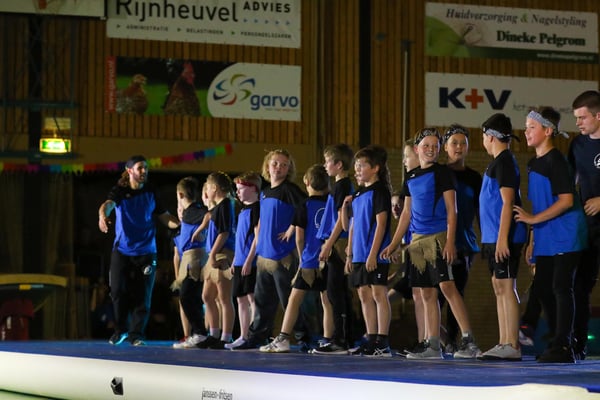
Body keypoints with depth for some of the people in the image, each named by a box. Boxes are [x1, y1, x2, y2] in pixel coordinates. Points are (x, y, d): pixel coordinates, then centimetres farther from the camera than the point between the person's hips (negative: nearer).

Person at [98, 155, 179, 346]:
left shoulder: (151, 192, 7)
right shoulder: (119, 191, -3)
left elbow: (165, 217, 12)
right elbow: (108, 204, -23)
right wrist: (103, 216, -47)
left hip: (146, 251, 2)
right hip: (121, 250, -1)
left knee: (142, 295, -2)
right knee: (118, 291, -3)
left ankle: (136, 334, 8)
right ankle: (121, 329, 17)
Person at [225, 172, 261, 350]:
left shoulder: (256, 208, -10)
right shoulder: (243, 210, 18)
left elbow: (257, 237, -15)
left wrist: (249, 259, -19)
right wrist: (235, 260, 20)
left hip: (251, 262, -9)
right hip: (240, 262, 9)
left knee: (252, 297, -9)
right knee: (241, 299, 10)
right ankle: (243, 337, 14)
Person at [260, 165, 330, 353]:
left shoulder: (305, 207, -4)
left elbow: (299, 237, -2)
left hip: (310, 261, -3)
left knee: (294, 299, -1)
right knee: (327, 301, 7)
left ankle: (283, 338, -6)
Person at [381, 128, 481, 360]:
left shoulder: (442, 173, -2)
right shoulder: (411, 178, 16)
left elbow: (451, 210, -6)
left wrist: (450, 242, -16)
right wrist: (394, 244, 19)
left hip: (438, 237, -6)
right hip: (417, 240, 6)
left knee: (447, 286, -15)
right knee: (427, 293, 6)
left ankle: (468, 341, -16)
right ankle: (432, 345, 8)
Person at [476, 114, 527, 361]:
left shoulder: (504, 162, -11)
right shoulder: (499, 162, 18)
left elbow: (507, 202, -18)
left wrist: (502, 238, -21)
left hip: (504, 237, -10)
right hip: (494, 237, 10)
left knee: (505, 287, -9)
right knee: (499, 287, 11)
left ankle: (512, 345, -8)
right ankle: (504, 343, 14)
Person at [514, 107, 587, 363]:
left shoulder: (556, 161, -12)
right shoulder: (534, 163, 14)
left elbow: (566, 200, -18)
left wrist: (533, 219, -17)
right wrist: (532, 240, 16)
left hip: (565, 238, -9)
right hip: (545, 240, 9)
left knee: (561, 288, -10)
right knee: (543, 289, 9)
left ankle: (563, 347, -7)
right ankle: (557, 344, 18)